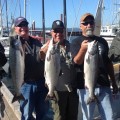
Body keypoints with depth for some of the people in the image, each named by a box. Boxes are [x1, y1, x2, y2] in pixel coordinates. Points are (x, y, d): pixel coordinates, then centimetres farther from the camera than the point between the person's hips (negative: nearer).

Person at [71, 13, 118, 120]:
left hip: (104, 85, 3)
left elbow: (108, 62, 16)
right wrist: (82, 49, -35)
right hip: (86, 87, -3)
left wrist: (114, 83, 16)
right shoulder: (76, 42, -2)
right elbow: (76, 62, -16)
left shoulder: (102, 41, 10)